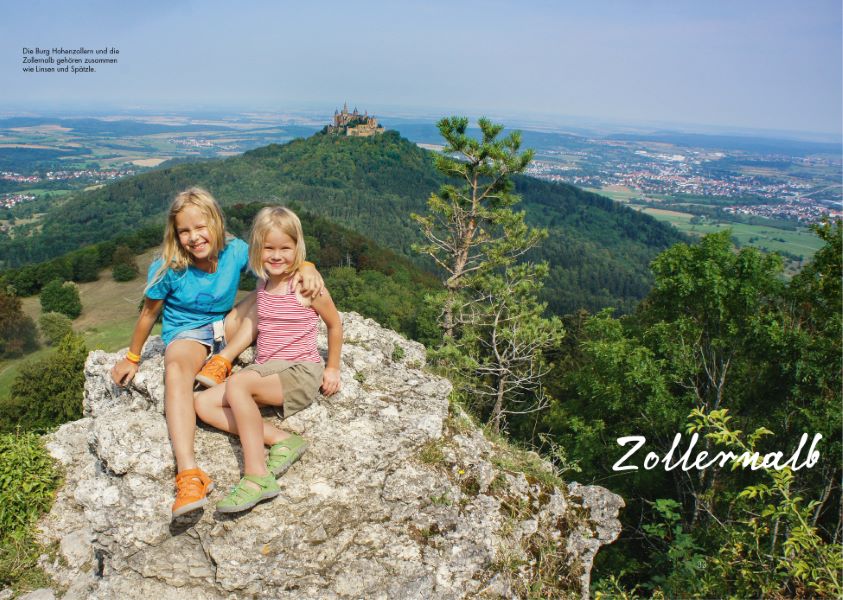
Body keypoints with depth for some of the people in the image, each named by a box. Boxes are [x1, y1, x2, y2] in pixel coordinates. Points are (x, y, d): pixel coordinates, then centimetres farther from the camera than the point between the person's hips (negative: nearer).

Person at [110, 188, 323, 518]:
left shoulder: (234, 252, -10)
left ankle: (222, 361, -23)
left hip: (227, 327, 3)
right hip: (185, 333, -3)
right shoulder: (167, 269, -14)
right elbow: (149, 313, -2)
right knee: (177, 369, -40)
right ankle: (189, 474, -54)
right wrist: (132, 358, 9)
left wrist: (307, 267, -33)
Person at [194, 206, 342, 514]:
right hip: (264, 371, 8)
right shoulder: (263, 284, 11)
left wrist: (332, 368, 6)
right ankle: (280, 440, -15)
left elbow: (334, 324, 2)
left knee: (236, 383, -32)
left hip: (301, 373, -8)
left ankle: (256, 476, -27)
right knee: (204, 403, -8)